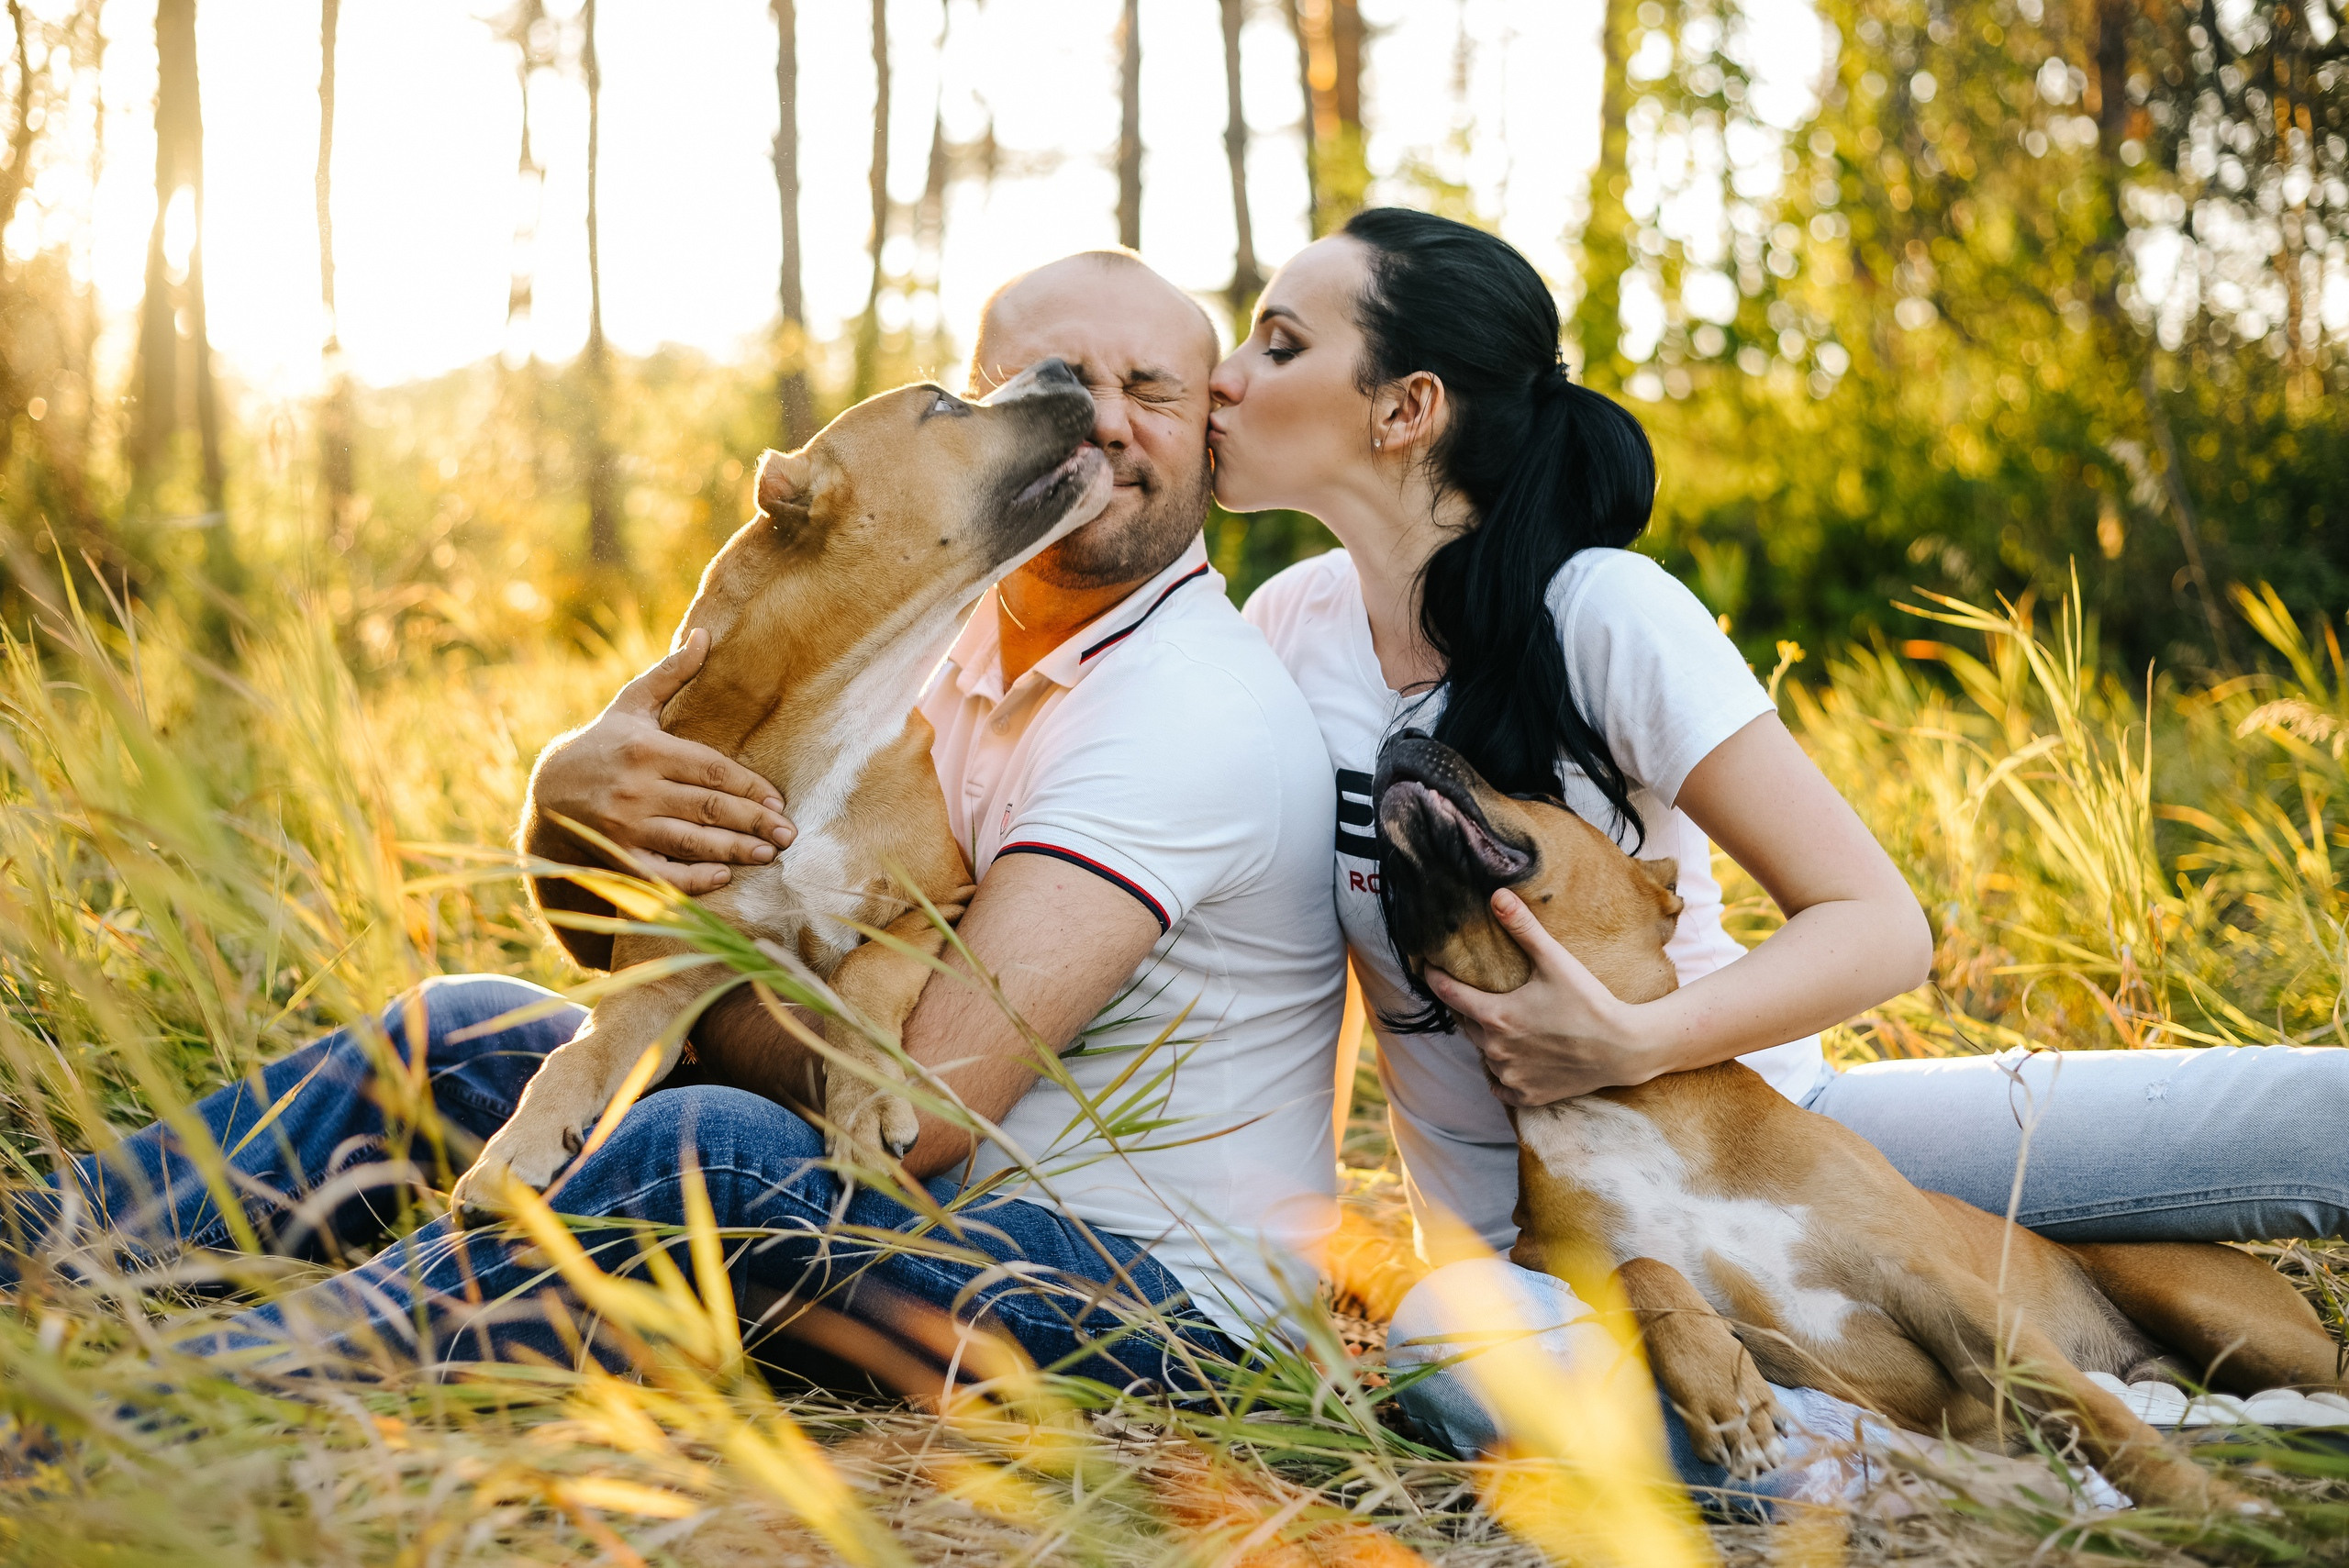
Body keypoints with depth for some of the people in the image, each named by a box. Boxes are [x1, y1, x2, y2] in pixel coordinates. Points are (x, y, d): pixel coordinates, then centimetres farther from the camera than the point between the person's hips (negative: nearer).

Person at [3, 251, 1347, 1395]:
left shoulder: (1195, 716, -21)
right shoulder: (949, 650, 8)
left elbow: (911, 1106, -28)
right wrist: (576, 789, -22)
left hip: (1153, 1294, -9)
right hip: (956, 1199, 9)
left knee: (709, 1149, -35)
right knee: (461, 1030, 3)